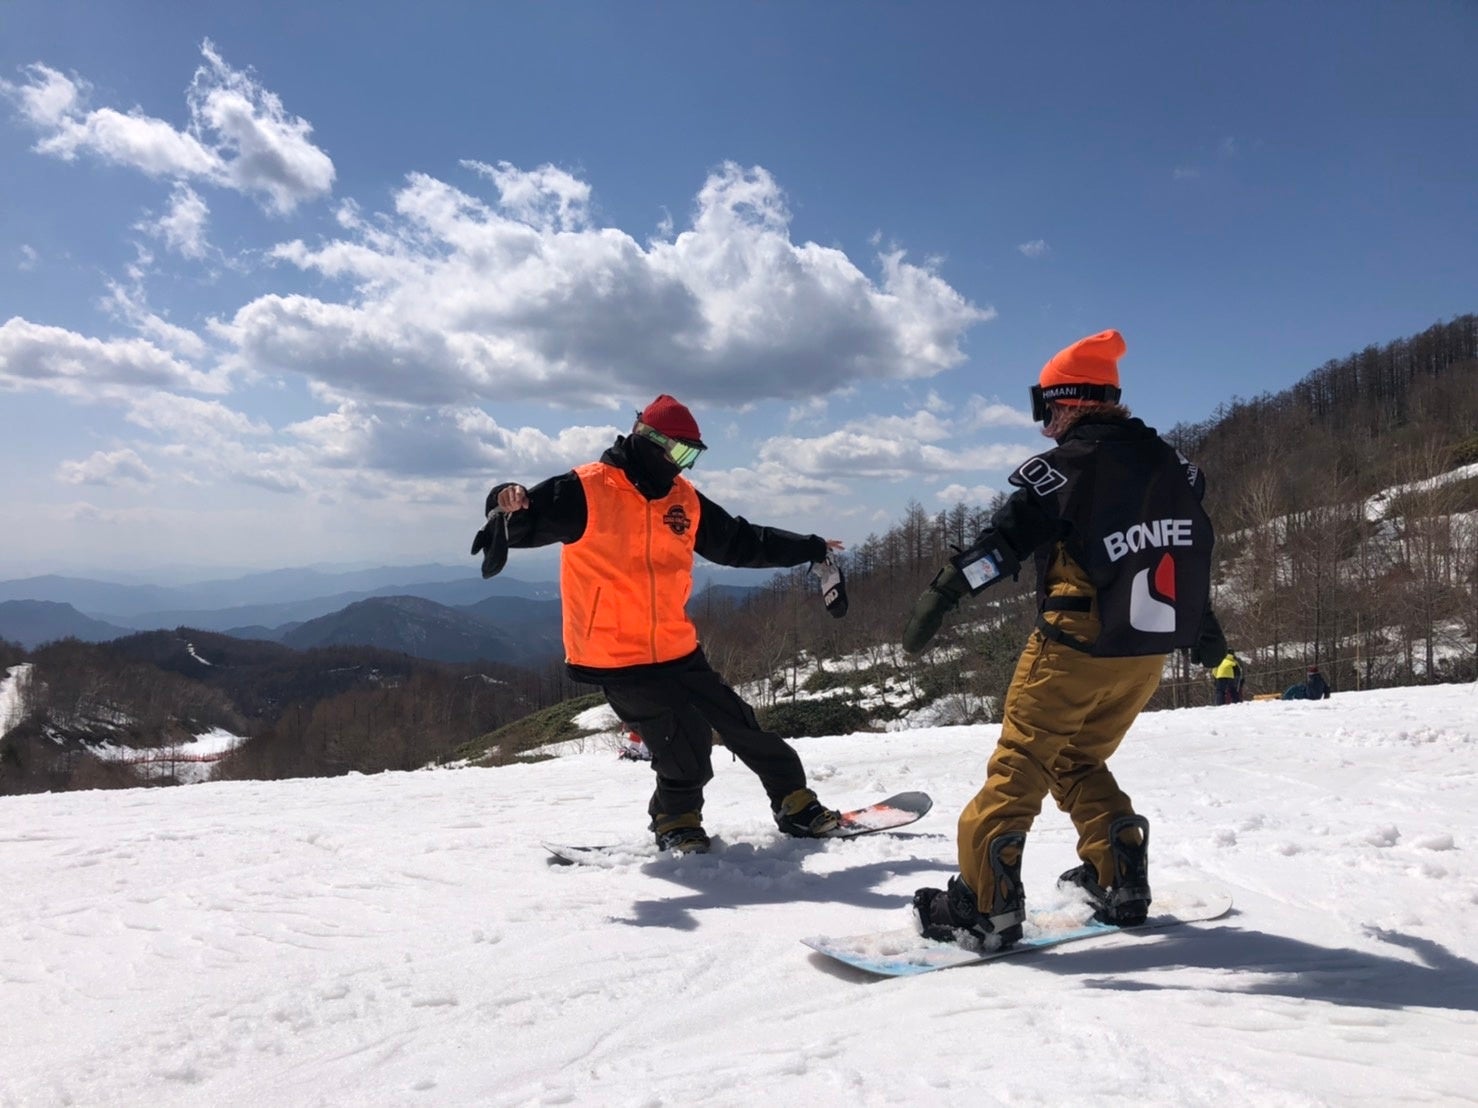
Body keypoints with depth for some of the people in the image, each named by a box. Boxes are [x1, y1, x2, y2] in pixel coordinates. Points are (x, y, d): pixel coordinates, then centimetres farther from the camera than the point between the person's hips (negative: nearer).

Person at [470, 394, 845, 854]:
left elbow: (740, 542, 18)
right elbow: (526, 521, -16)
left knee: (741, 725, 8)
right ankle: (676, 821, 18)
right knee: (686, 754, -12)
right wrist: (510, 506, -41)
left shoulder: (684, 499, 8)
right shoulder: (586, 490, -10)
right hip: (614, 658, -5)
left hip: (676, 650, 6)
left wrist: (809, 549, 22)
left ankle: (797, 805, 27)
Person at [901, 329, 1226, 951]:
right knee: (1079, 762, 23)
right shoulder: (1168, 461, 13)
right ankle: (1121, 882, 22)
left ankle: (986, 906, -3)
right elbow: (1193, 546, 21)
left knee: (1019, 765, 0)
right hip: (1149, 649, 8)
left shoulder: (1070, 462, -10)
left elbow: (1008, 537, -21)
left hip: (1077, 644, -7)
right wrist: (1202, 624, 31)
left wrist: (942, 593, -22)